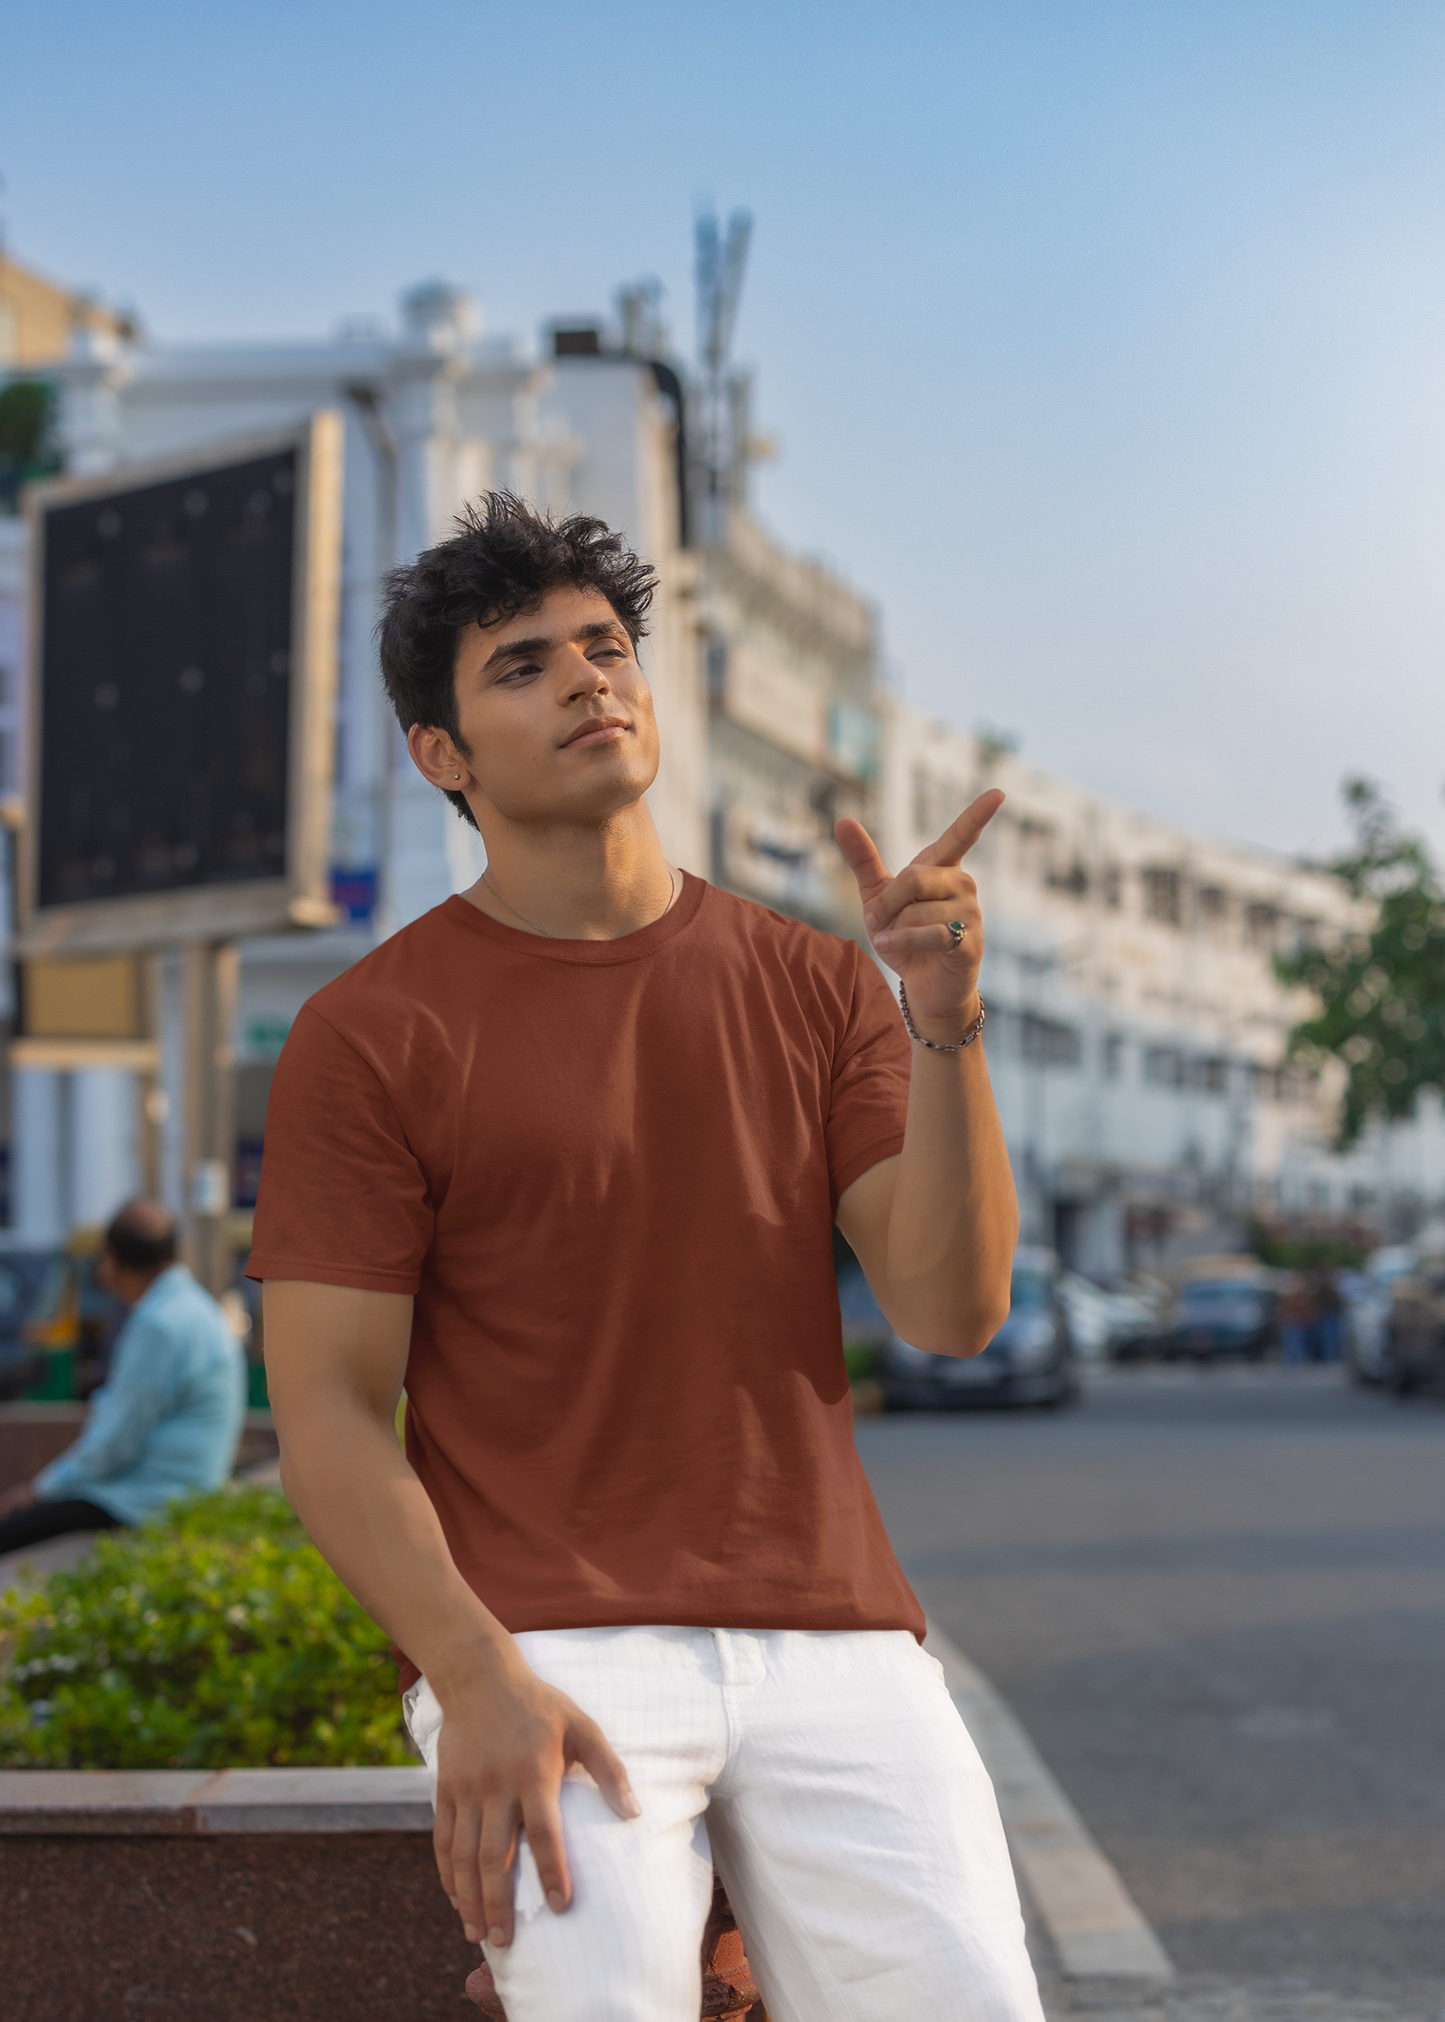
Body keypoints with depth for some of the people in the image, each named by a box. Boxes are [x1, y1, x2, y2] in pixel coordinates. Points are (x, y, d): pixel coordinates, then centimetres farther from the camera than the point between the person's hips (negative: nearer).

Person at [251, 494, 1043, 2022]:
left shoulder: (811, 987, 13)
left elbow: (953, 1309, 3)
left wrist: (942, 1024, -11)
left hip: (832, 1636, 3)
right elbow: (327, 1412, -2)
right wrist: (477, 1678, -16)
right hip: (551, 1649, -3)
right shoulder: (369, 1034, 3)